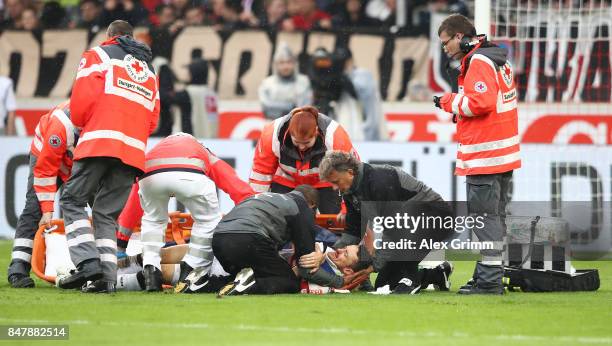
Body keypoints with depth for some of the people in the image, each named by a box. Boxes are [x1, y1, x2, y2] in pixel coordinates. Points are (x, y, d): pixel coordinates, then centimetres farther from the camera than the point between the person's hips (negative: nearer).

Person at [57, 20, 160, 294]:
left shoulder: (98, 55, 11)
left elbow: (82, 98, -1)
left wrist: (81, 123, 17)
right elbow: (153, 119, 23)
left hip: (100, 142, -5)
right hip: (134, 150, 5)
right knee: (107, 214, 8)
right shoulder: (149, 70, 30)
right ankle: (107, 276, -8)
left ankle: (88, 262, -19)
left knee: (73, 201, 0)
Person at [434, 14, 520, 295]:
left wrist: (452, 102, -8)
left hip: (483, 155, -10)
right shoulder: (499, 61, 18)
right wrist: (458, 108, 9)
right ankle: (491, 277, 18)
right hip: (505, 154, 10)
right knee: (495, 216, 13)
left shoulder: (478, 62, -13)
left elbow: (481, 102, -23)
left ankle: (489, 281, -8)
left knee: (484, 216, -7)